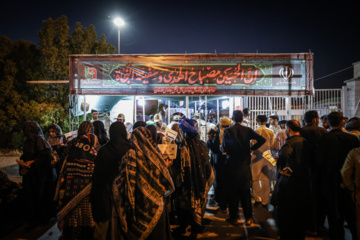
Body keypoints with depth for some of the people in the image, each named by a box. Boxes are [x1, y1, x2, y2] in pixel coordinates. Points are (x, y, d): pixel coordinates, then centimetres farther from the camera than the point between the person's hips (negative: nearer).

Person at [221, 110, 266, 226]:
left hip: (231, 166, -2)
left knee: (232, 192, 8)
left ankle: (234, 218, 15)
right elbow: (262, 139, -9)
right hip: (245, 165, 2)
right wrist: (252, 148, 0)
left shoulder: (227, 131, -10)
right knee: (246, 192, 12)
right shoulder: (248, 130, -2)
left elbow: (224, 148, -15)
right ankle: (248, 218, 18)